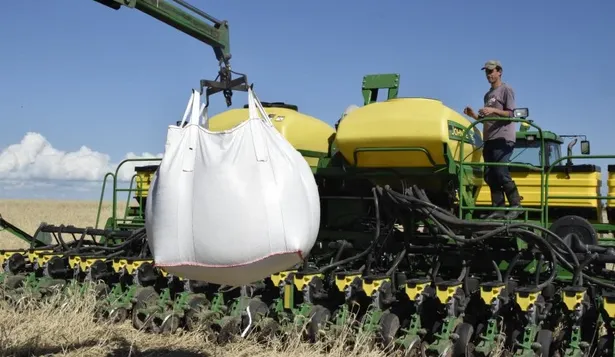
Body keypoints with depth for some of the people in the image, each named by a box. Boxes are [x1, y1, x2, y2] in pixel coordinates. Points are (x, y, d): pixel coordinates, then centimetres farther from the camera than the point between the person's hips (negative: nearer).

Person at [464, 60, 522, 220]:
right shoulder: (488, 95, 24)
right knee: (490, 176, 2)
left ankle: (516, 205, -9)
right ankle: (498, 209, 3)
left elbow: (510, 114, -8)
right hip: (489, 140, 8)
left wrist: (494, 110, -21)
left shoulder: (506, 90, 2)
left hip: (503, 139, -8)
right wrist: (475, 116, 10)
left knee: (501, 173, -16)